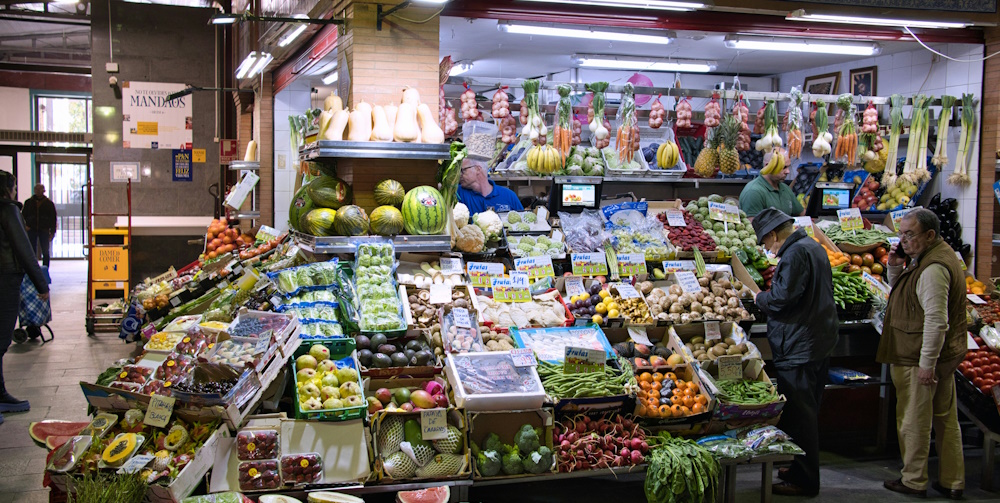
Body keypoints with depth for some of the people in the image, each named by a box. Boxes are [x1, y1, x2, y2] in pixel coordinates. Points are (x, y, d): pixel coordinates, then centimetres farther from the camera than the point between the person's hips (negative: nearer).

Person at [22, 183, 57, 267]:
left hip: (44, 231, -1)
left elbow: (53, 218, 4)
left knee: (45, 252, 2)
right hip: (31, 230, 1)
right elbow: (23, 215, 15)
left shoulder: (49, 203, 4)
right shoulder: (29, 202, 7)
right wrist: (25, 226, 0)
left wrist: (52, 232, -2)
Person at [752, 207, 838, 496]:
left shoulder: (795, 253, -17)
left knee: (798, 415, -2)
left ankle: (804, 481, 5)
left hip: (800, 349, -11)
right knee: (807, 412, 19)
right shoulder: (812, 246, 15)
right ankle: (803, 470, 30)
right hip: (820, 342, 11)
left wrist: (759, 298, -5)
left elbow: (782, 298, -24)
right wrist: (768, 297, 17)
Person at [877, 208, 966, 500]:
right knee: (946, 419, 15)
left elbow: (936, 321, -27)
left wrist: (927, 364, -25)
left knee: (913, 421, 2)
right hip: (945, 355, 11)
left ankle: (913, 482, 14)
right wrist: (896, 267, 5)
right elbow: (900, 291, 24)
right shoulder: (927, 258, 11)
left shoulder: (933, 268, -23)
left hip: (919, 358, -11)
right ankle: (952, 482, 24)